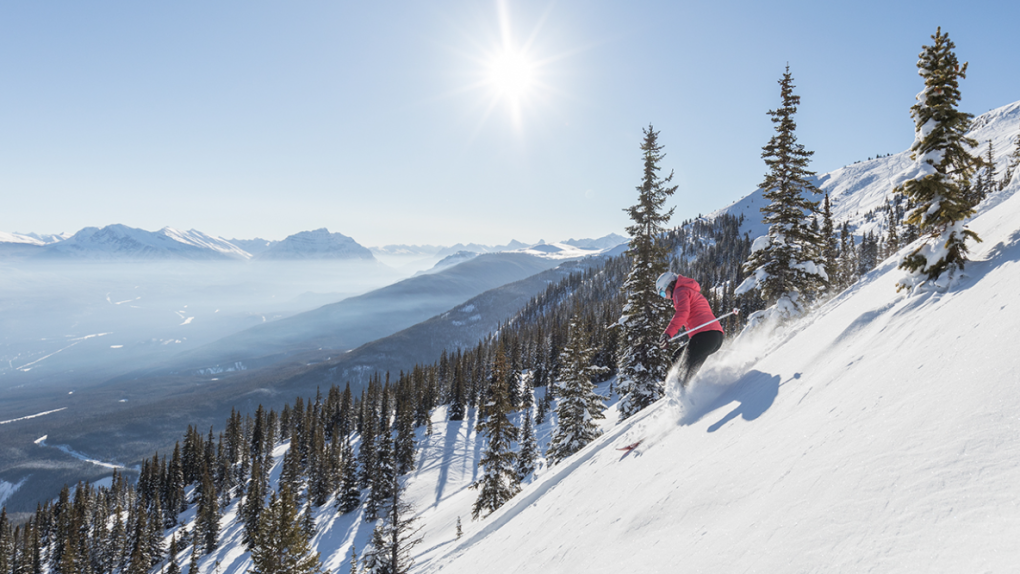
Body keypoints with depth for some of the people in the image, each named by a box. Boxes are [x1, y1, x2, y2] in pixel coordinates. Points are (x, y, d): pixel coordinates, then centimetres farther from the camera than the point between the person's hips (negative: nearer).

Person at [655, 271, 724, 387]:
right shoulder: (693, 292, 32)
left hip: (703, 336, -9)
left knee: (686, 375, -7)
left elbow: (682, 313, -16)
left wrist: (668, 333, -24)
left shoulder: (680, 291, 3)